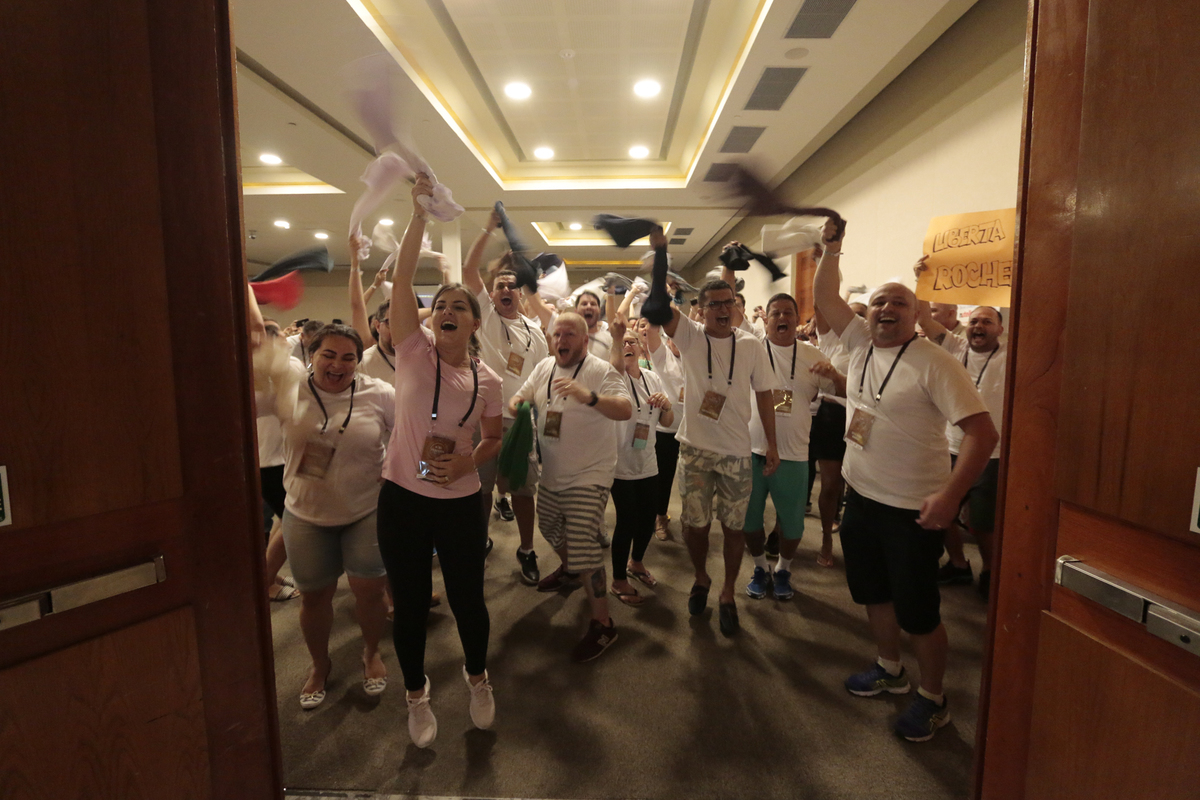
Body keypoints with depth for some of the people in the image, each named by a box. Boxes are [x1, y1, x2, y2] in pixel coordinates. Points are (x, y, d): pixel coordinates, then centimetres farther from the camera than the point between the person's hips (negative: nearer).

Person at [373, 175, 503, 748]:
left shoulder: (487, 380, -2)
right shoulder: (414, 350, -6)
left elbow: (494, 438, 8)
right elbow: (402, 276, -15)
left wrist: (468, 460, -12)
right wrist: (419, 212, -19)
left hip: (460, 502, 1)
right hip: (402, 499, -1)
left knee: (467, 599, 12)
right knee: (410, 605, 12)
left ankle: (477, 678, 43)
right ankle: (416, 695, 39)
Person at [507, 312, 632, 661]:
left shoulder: (600, 371, -17)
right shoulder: (544, 368, 4)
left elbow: (626, 409, -30)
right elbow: (521, 397, 16)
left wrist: (589, 397, -47)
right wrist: (516, 405, -9)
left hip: (588, 476, -8)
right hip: (552, 475, 8)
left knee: (583, 546, -12)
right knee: (550, 528, 25)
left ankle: (602, 625, 4)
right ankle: (568, 570, 57)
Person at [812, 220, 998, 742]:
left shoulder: (933, 363, -16)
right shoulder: (860, 343, 3)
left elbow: (982, 431, -20)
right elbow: (824, 299, 7)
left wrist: (950, 495, -27)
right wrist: (831, 249, -4)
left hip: (912, 510, -6)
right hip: (861, 498, 7)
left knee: (918, 612, 7)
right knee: (874, 594, 21)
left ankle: (932, 699, 30)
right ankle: (889, 670, 44)